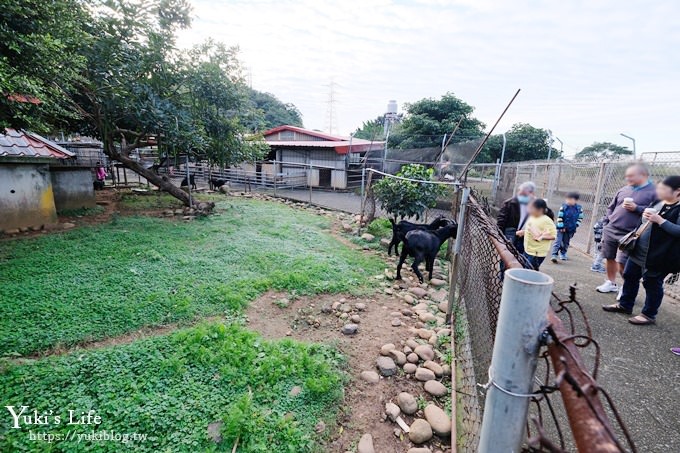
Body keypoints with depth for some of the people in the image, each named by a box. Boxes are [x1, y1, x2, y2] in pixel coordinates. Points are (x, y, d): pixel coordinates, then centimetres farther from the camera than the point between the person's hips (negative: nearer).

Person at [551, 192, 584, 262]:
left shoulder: (579, 208, -2)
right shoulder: (563, 207, -11)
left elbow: (580, 218, 9)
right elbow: (559, 217, -9)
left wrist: (576, 225, -3)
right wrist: (561, 227, -12)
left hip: (571, 229, 3)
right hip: (561, 228, -3)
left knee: (566, 243, 15)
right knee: (558, 241, -9)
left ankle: (563, 254, 32)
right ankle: (554, 255, -9)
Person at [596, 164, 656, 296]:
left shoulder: (653, 192, -3)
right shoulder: (623, 190, 12)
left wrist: (636, 208, -18)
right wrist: (607, 223, 10)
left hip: (628, 235, -5)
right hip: (610, 231, 5)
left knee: (622, 263, -7)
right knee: (609, 259, 12)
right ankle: (611, 283, 27)